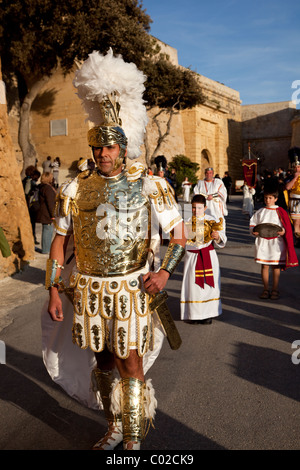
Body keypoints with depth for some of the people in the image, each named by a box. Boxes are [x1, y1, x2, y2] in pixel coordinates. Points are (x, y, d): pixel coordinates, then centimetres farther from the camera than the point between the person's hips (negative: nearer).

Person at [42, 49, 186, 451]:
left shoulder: (149, 186, -6)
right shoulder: (75, 188, 0)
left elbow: (180, 233, -1)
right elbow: (60, 242, 4)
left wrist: (165, 271, -15)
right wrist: (54, 290, 1)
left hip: (131, 288, -3)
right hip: (89, 290, 3)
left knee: (131, 363, 3)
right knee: (103, 361, 16)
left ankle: (133, 440, 24)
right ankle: (114, 428, 38)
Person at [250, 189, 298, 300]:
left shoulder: (280, 211, -1)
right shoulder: (260, 212, 6)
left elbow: (287, 226, 0)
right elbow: (253, 223, 11)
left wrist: (283, 232, -19)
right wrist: (253, 231, -7)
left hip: (276, 242, -2)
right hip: (262, 242, 2)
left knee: (276, 266, 5)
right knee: (264, 266, 6)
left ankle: (275, 290, 16)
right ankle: (265, 289, 18)